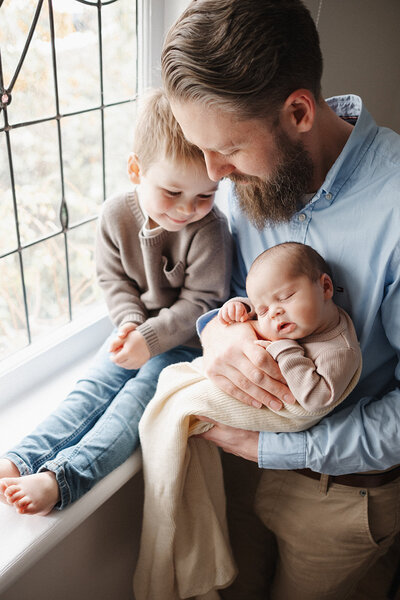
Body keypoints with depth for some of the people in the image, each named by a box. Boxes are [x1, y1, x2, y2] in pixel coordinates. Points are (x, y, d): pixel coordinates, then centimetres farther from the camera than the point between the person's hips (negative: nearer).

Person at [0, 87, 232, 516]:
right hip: (135, 332, 5)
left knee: (134, 400, -19)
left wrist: (150, 338, -26)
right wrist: (130, 323, -17)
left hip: (184, 341, -4)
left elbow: (200, 301, -19)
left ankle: (61, 478, -28)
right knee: (91, 389, -8)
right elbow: (114, 279, 1)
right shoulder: (116, 215, -8)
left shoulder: (210, 230, -21)